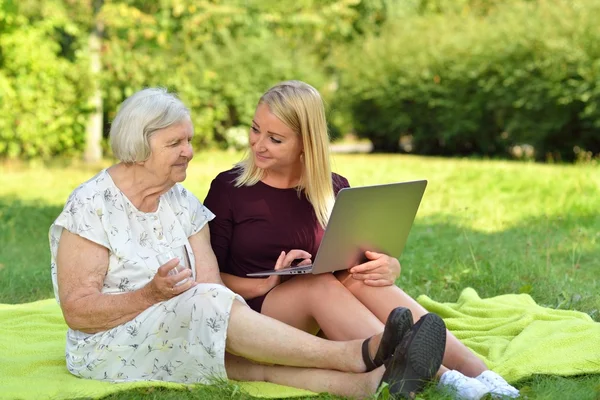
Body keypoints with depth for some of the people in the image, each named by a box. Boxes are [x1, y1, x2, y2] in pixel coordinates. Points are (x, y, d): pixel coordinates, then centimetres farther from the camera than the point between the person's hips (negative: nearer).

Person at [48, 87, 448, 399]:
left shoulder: (183, 204, 7)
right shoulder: (91, 205, -11)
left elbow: (212, 285, -4)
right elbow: (77, 311, -16)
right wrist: (152, 295, -30)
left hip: (182, 339, 6)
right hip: (107, 349, -6)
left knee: (252, 360, -26)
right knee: (208, 305, -32)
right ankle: (354, 354, -33)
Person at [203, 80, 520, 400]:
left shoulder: (334, 190, 6)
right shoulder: (229, 189, -2)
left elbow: (384, 259, 7)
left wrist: (389, 268, -18)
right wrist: (265, 285, -19)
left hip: (320, 323, 3)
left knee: (361, 278, -29)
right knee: (320, 284, -33)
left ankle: (475, 371, -38)